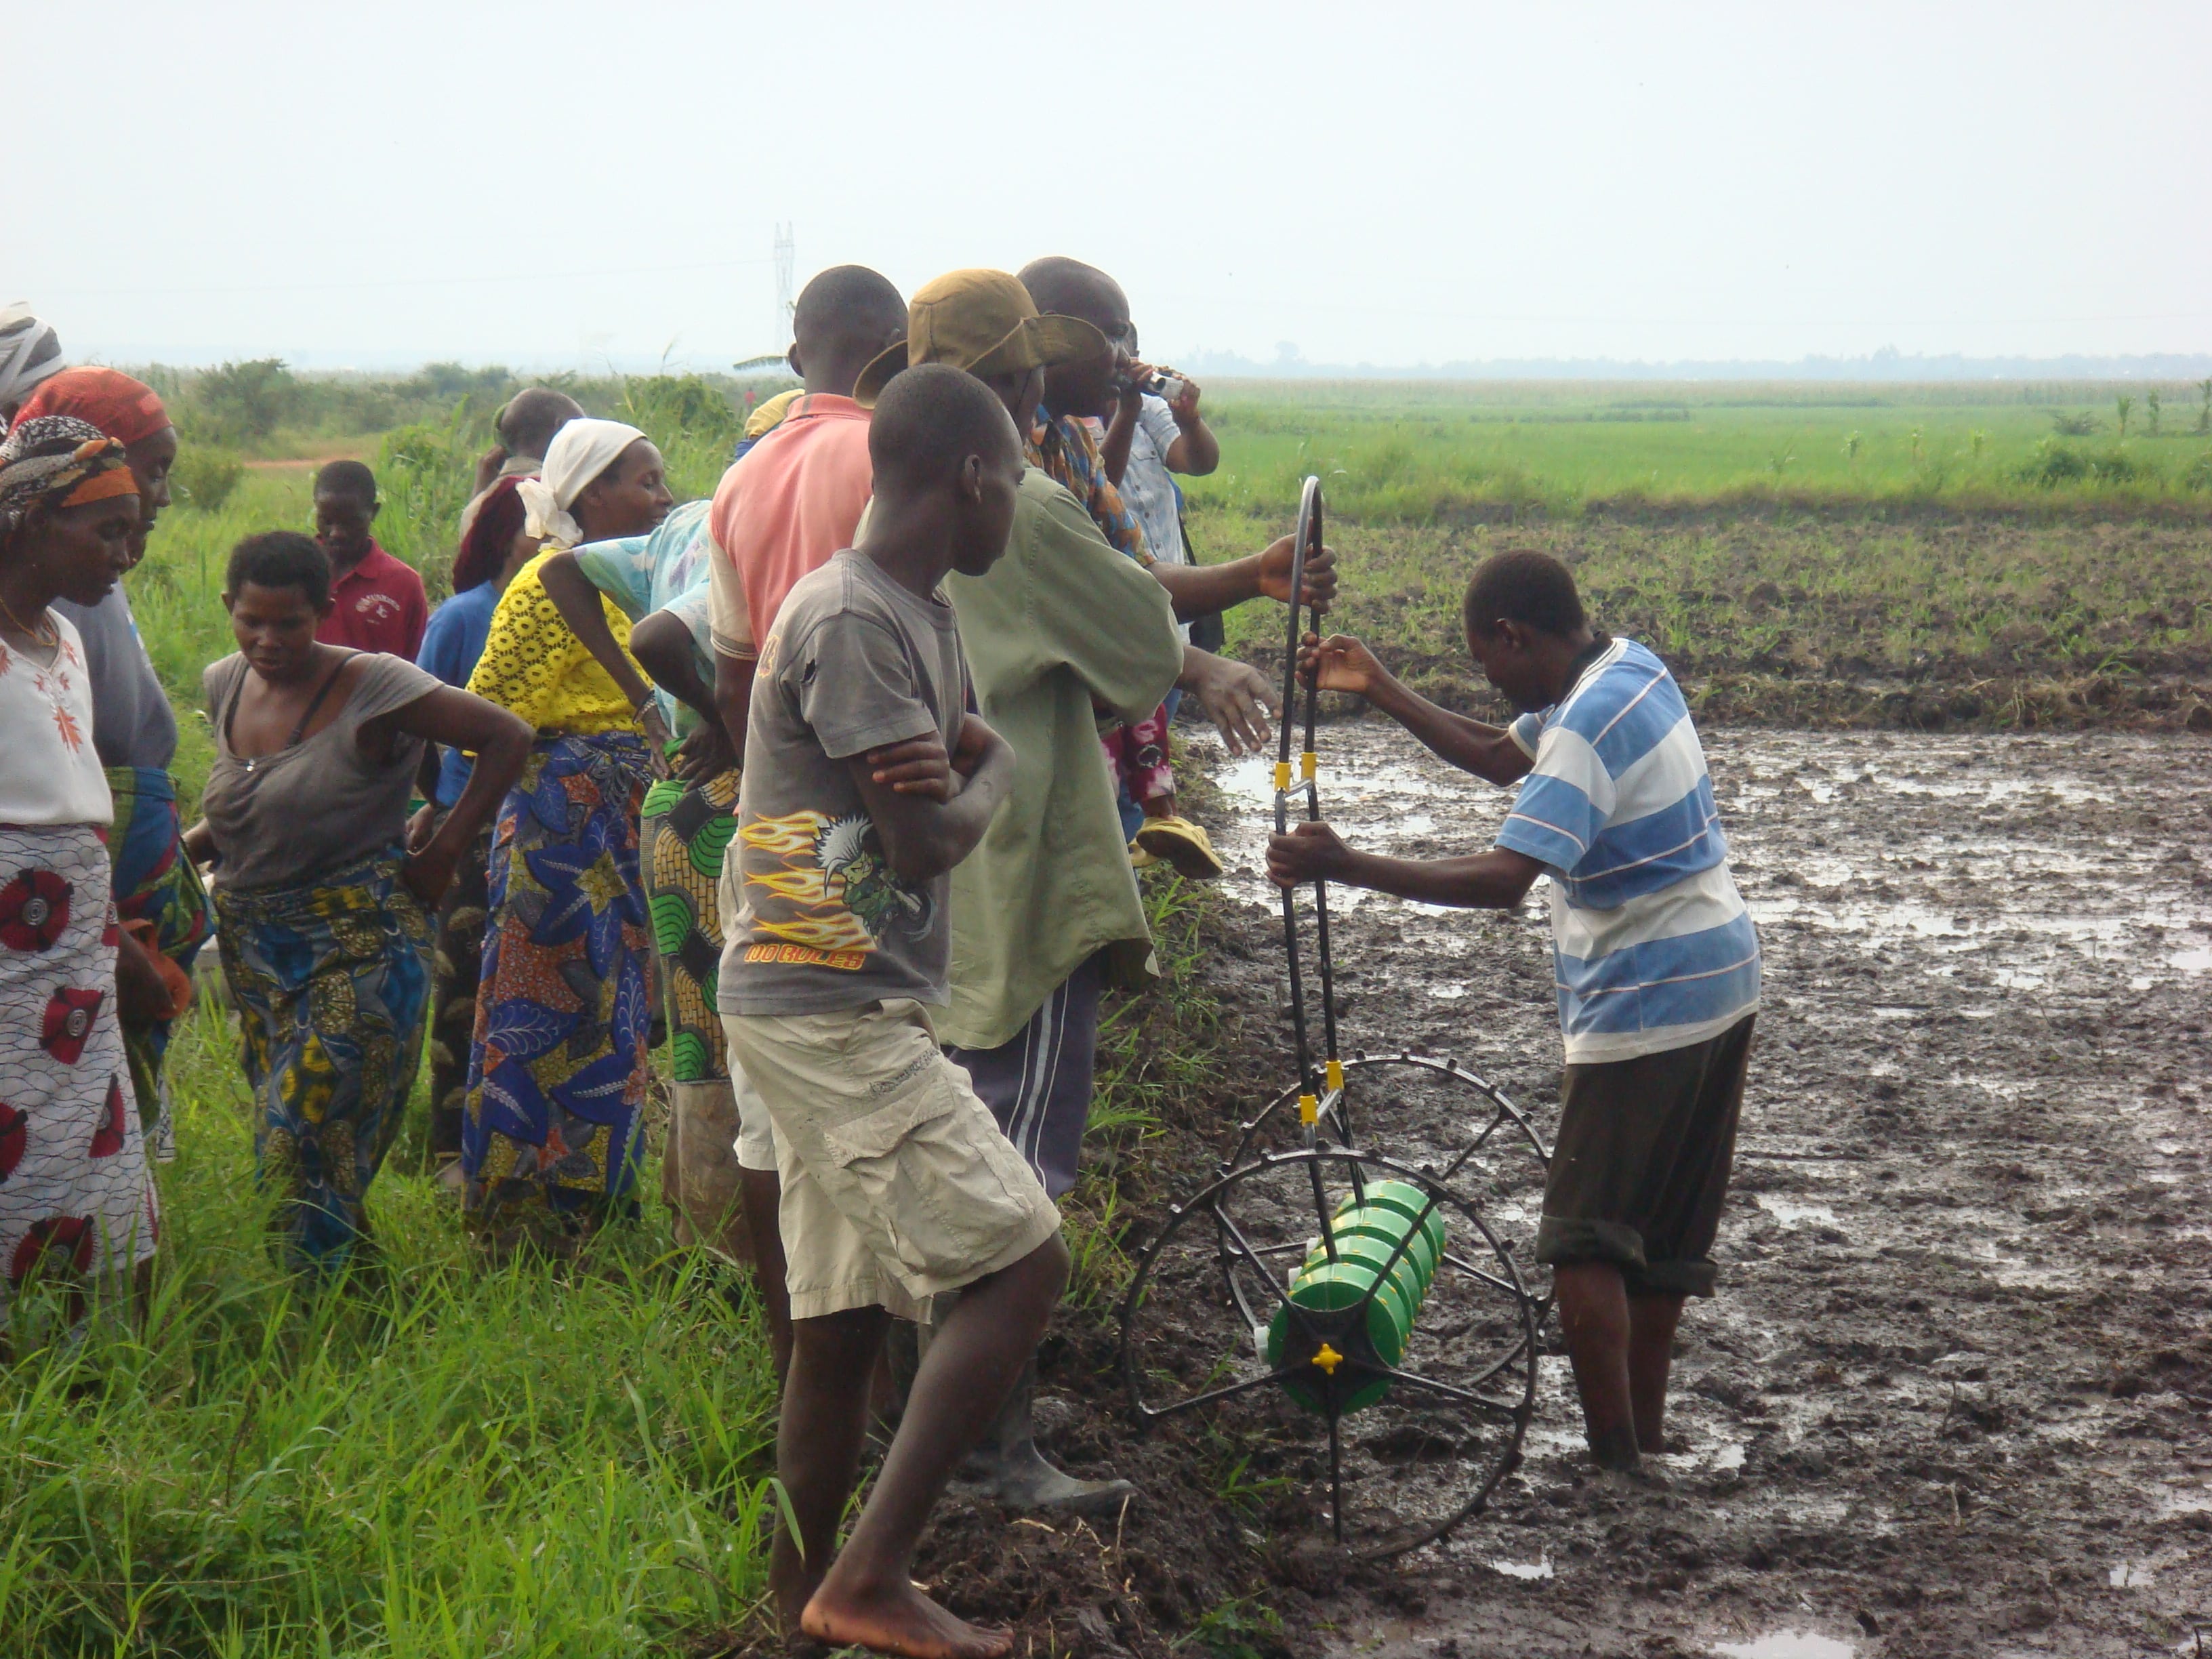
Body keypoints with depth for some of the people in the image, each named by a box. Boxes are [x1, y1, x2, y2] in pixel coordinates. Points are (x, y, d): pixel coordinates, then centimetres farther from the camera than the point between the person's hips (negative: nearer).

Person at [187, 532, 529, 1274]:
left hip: (357, 943, -7)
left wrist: (444, 852, -9)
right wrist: (180, 849, 6)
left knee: (307, 1139, -14)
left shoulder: (369, 686, -12)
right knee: (281, 1138, 8)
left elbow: (507, 738, -11)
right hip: (252, 947, 7)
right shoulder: (225, 686, 8)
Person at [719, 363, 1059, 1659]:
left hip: (849, 1013, 10)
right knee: (1020, 1264, -13)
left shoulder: (925, 615, 16)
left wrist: (966, 768, -8)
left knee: (845, 1316, 12)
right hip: (833, 1011, -10)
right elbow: (930, 839, -19)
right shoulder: (850, 621, -17)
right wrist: (988, 783, 2)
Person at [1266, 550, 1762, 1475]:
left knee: (1584, 1241, -7)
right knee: (1665, 1231, 17)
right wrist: (1379, 692, 18)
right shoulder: (1626, 670, 8)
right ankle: (1646, 1431, 26)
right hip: (1718, 983, 10)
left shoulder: (1591, 724, -22)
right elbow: (1502, 758, 22)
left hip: (1647, 1007, -10)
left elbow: (1503, 879, -30)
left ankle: (1615, 1462, -8)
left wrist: (1345, 868, -31)